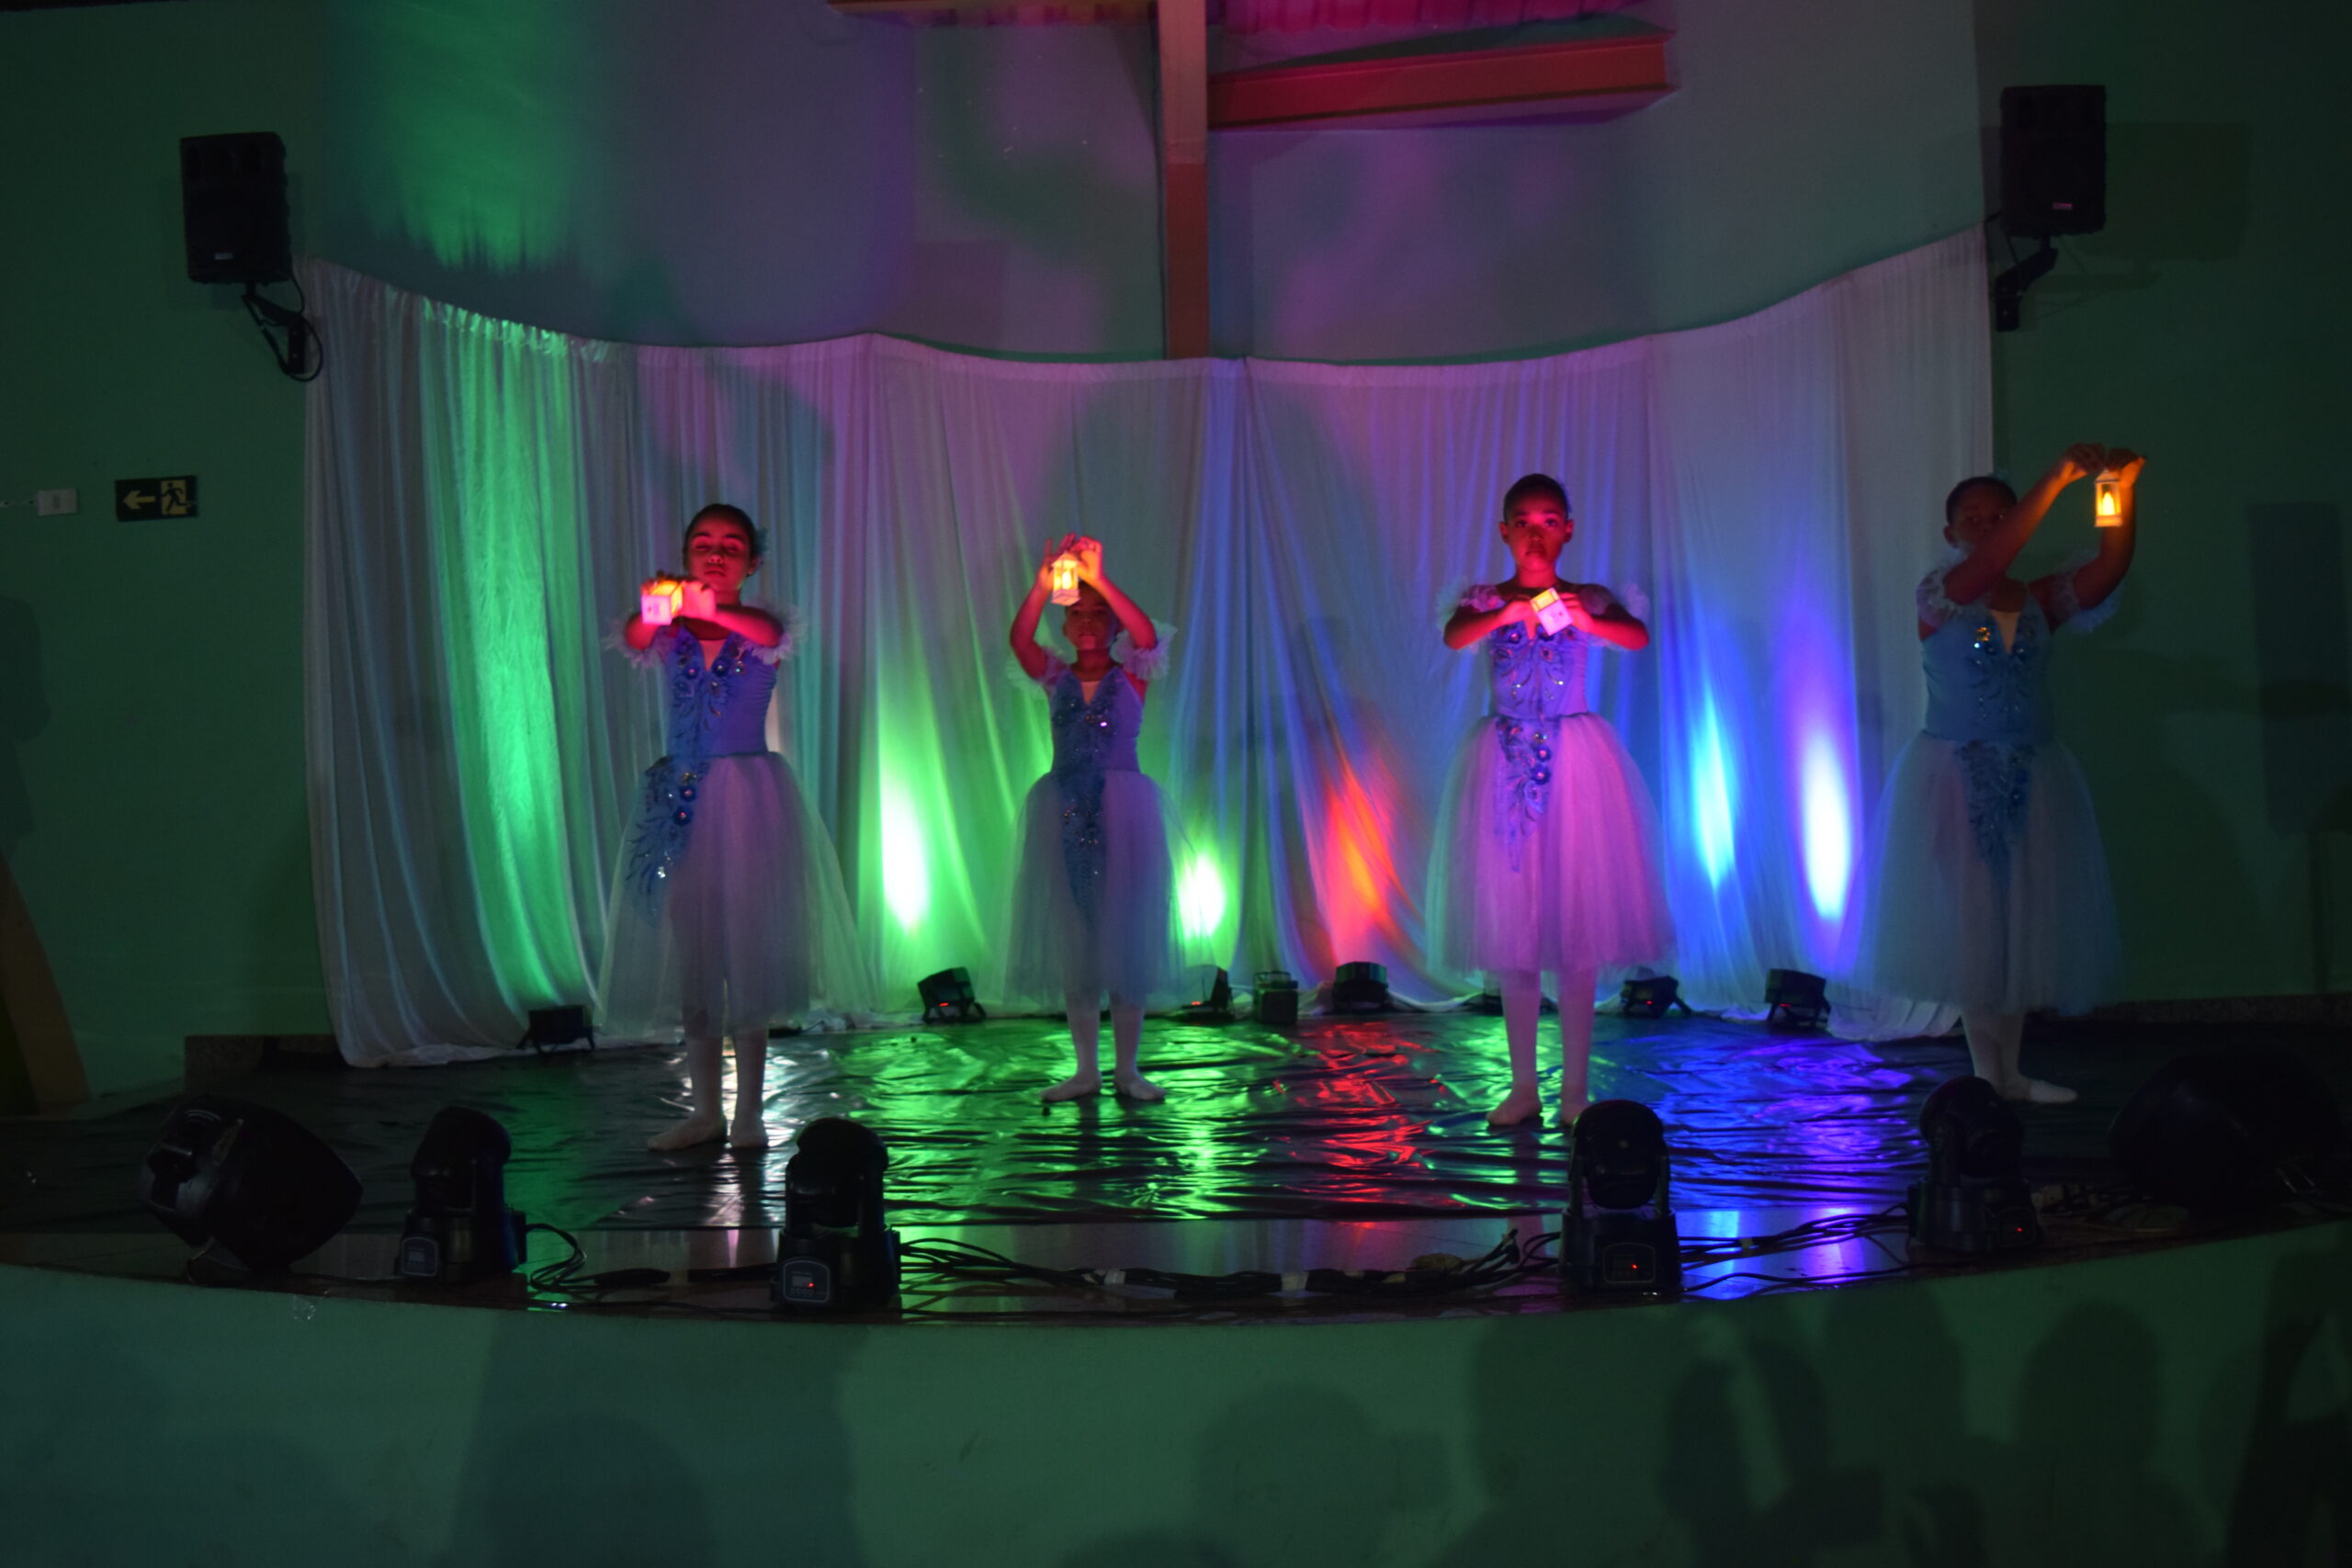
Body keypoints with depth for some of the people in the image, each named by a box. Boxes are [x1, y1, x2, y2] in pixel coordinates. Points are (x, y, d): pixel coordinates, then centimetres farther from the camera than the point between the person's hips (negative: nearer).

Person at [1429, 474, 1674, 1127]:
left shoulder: (1589, 600, 3)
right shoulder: (1486, 600, 5)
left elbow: (1638, 637, -17)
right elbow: (1454, 636, -17)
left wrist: (1585, 621, -35)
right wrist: (1507, 614, -35)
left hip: (1574, 764, -1)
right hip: (1505, 765, 1)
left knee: (1578, 919, -2)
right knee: (1510, 924, 3)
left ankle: (1575, 1088, 5)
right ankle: (1523, 1085, 12)